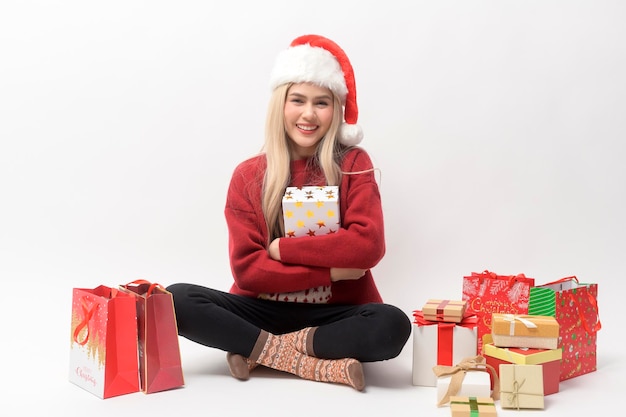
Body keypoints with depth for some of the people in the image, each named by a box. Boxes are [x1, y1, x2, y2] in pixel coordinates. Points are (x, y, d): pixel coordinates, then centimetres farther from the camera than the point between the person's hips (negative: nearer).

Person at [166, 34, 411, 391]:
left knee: (392, 326, -32)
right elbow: (246, 268, -7)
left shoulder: (354, 164, -1)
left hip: (334, 312, -1)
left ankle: (264, 350, -16)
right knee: (177, 300, -23)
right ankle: (318, 363, -23)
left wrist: (284, 249, -12)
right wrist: (328, 269, -15)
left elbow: (368, 246, -14)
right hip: (265, 310, 1)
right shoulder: (248, 175, 0)